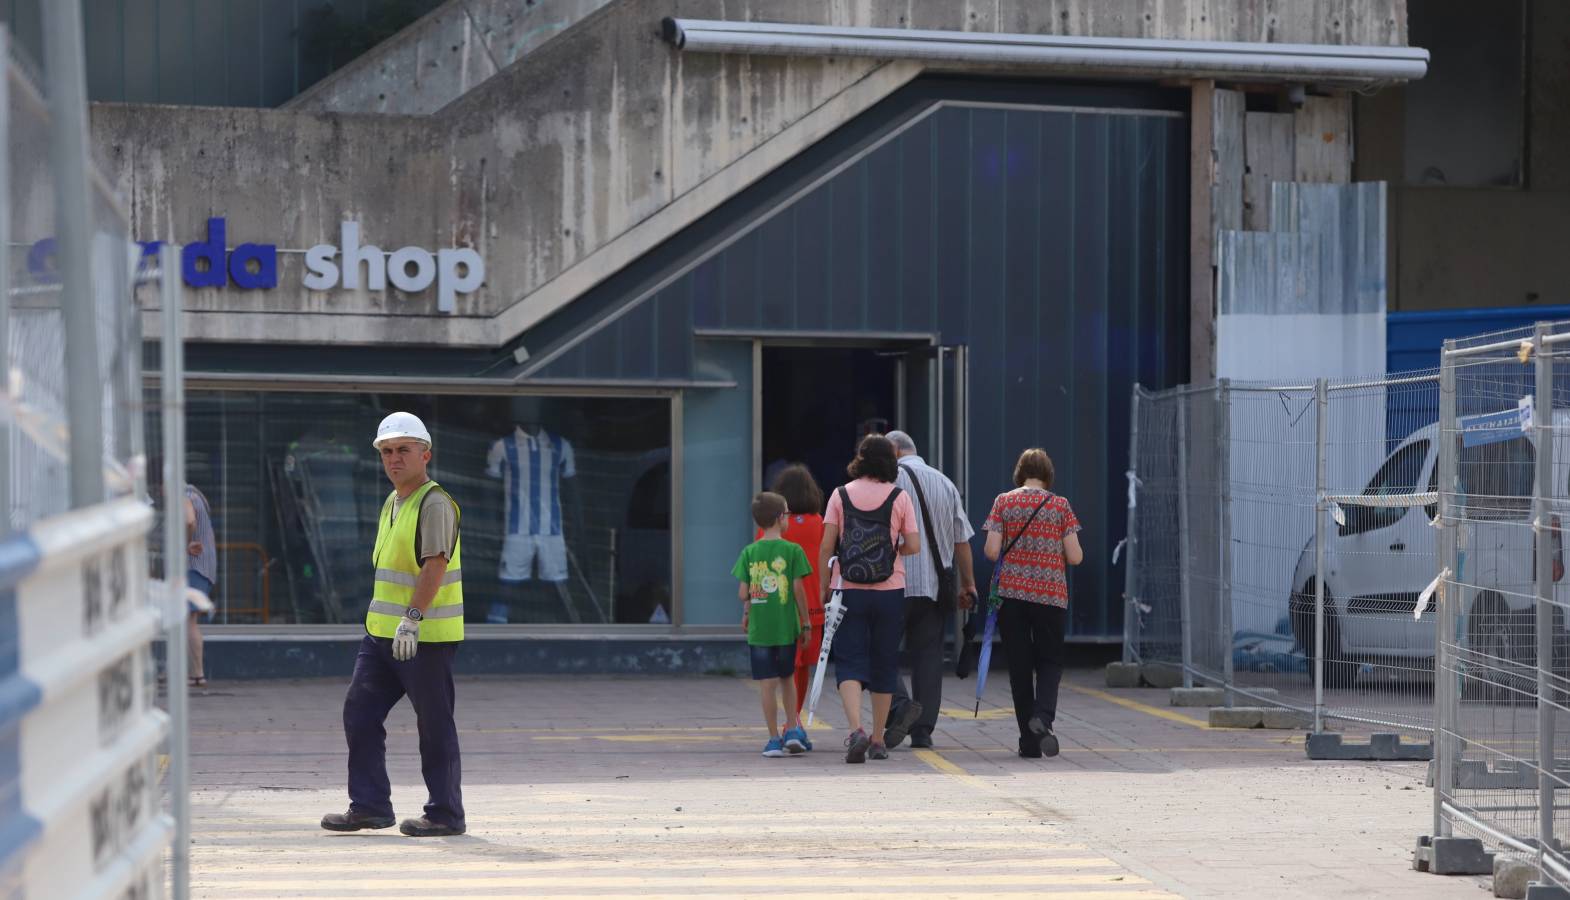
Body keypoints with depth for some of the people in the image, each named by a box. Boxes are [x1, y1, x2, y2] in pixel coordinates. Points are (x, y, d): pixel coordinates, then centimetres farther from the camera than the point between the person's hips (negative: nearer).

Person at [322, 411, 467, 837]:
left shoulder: (434, 504, -13)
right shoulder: (391, 503, 17)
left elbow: (435, 566, -23)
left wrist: (412, 617, -30)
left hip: (426, 636, -9)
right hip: (381, 632, 9)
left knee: (434, 724, -2)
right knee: (359, 712, 7)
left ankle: (445, 813, 6)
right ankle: (369, 805, 13)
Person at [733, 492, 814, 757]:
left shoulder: (749, 552, 0)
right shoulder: (792, 550, -6)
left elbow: (742, 593, -2)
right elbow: (798, 588, -7)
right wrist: (805, 621, 2)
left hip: (759, 628, 0)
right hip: (786, 626, 0)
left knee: (767, 684, 2)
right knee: (787, 678, 18)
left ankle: (774, 739, 3)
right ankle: (793, 730, 12)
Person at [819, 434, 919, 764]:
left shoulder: (841, 495, 0)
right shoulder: (899, 497, -1)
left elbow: (827, 545, -4)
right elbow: (914, 546, -3)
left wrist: (823, 585, 6)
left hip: (851, 592, 0)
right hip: (890, 592, 0)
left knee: (849, 662, 0)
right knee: (884, 663, 11)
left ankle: (856, 730, -23)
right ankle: (878, 740, 16)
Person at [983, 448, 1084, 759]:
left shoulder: (1003, 502, 0)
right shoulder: (1060, 505, 0)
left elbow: (992, 551, -7)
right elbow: (1075, 557, -3)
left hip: (1010, 591, 1)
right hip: (1051, 594, -1)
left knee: (1020, 665, 7)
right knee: (1050, 661, 11)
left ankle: (1030, 742, 7)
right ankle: (1043, 716, -18)